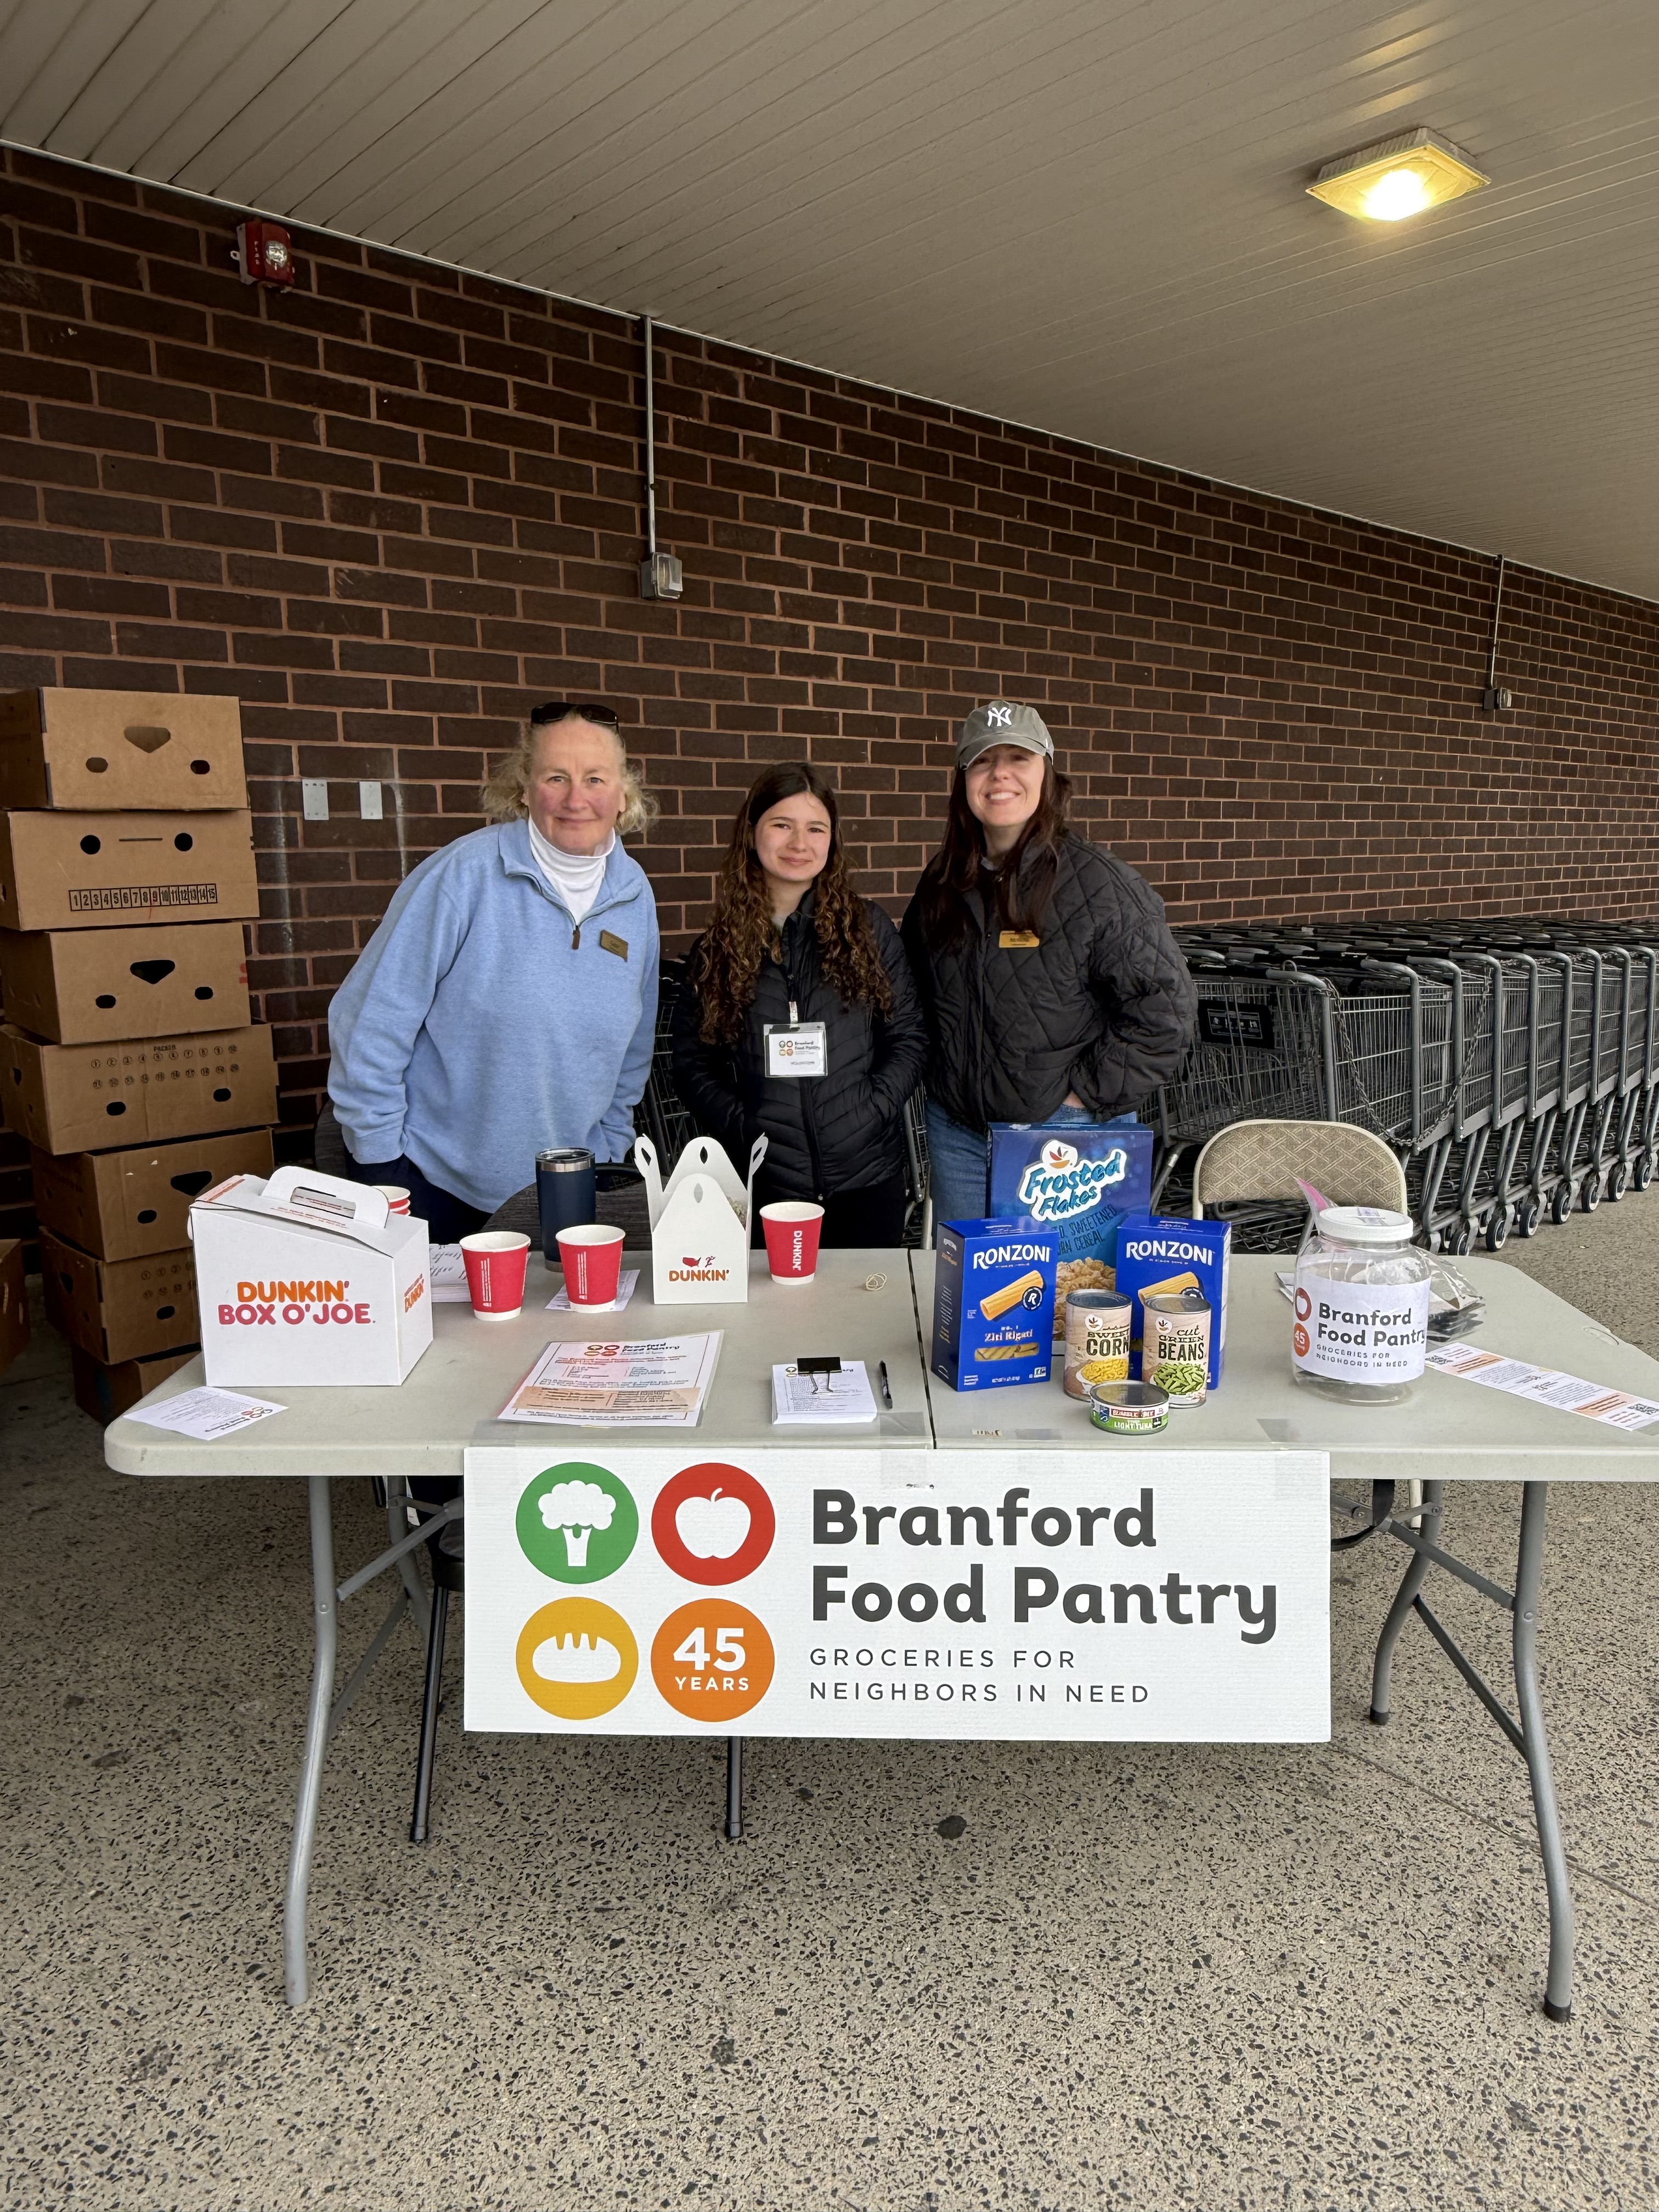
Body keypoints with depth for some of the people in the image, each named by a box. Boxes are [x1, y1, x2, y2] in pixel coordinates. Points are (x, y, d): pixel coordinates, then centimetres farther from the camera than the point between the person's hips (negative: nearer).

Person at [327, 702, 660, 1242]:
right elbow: (370, 1022, -13)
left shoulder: (635, 895, 1)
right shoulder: (466, 874, -15)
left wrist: (607, 1149, 11)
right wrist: (379, 1167, -12)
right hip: (434, 1182, -4)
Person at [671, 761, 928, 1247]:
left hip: (866, 1178, 0)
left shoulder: (869, 929, 4)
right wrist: (739, 1124, -10)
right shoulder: (716, 949, 5)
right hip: (763, 1183, 0)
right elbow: (690, 1062, 5)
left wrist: (871, 1111, -11)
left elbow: (908, 1040, 4)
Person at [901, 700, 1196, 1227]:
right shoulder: (943, 883, 6)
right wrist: (942, 1074, 11)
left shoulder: (1096, 882, -12)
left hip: (1061, 1131, -5)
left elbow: (1165, 1004, -14)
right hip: (956, 1132, 5)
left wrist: (1088, 1091, -14)